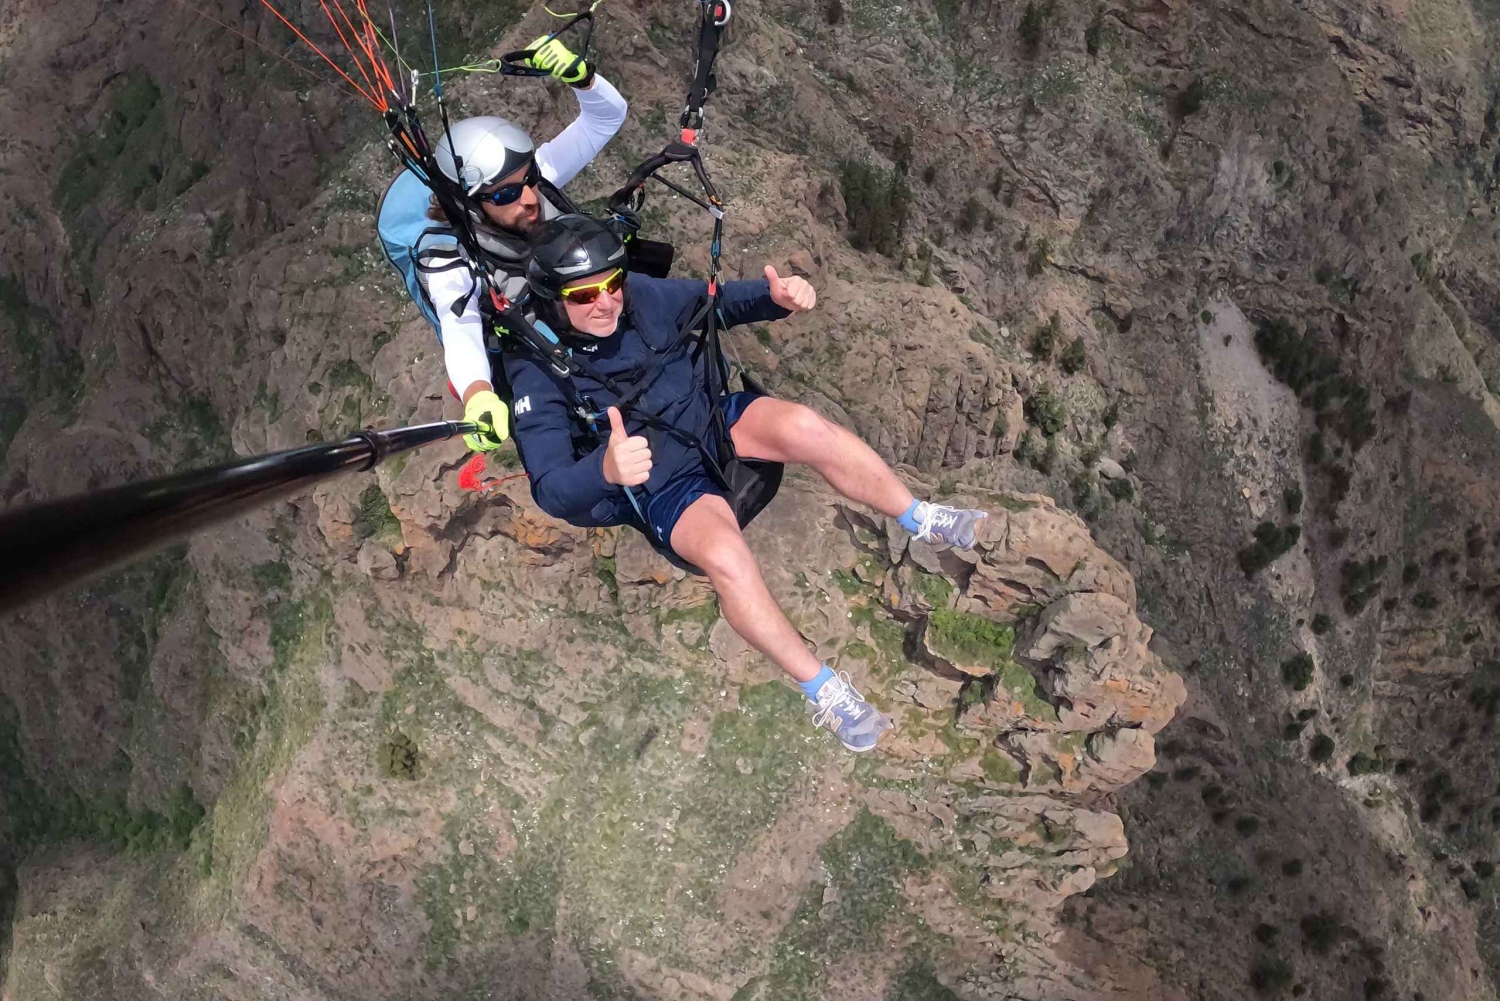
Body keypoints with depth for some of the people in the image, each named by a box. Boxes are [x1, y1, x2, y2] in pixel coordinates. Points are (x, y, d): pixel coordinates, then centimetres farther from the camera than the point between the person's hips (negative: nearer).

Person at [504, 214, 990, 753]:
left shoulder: (641, 296, -13)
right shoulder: (537, 371, -24)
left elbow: (720, 301, 4)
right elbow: (552, 490, -31)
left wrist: (778, 297, -19)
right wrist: (605, 468, -55)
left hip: (711, 418, 4)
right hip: (658, 485, -4)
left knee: (801, 425, -25)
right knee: (725, 553, -32)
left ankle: (922, 519, -5)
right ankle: (824, 691, -19)